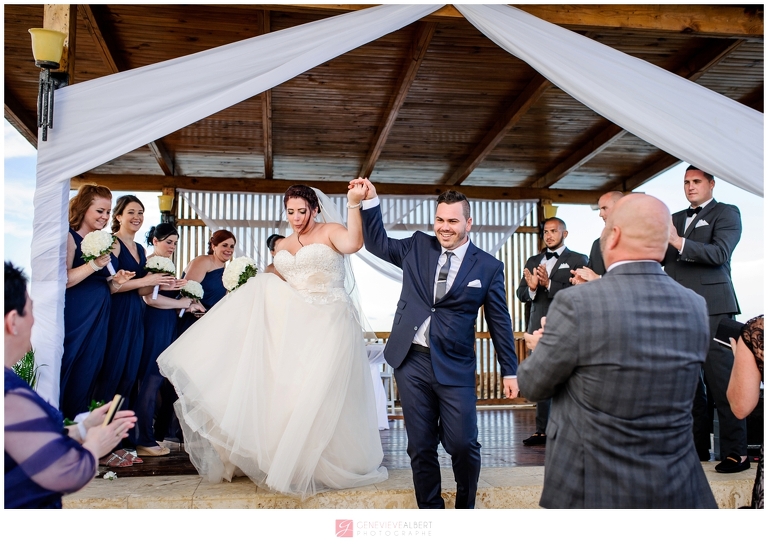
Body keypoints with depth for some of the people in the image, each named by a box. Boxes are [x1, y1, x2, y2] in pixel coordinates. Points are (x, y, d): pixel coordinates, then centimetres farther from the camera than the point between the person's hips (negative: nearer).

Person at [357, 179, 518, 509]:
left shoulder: (488, 267, 1)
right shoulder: (417, 247, 7)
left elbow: (499, 321, 5)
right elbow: (377, 244, 18)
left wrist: (509, 371, 5)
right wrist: (371, 202, 6)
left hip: (455, 367, -2)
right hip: (411, 361, 2)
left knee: (462, 445, -2)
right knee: (421, 447, 8)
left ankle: (465, 507, 25)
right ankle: (430, 509, 24)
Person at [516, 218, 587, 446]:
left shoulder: (577, 260, 0)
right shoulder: (533, 261, 15)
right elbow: (521, 294, 8)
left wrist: (549, 284, -21)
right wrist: (531, 287, -13)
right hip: (538, 329, 5)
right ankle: (542, 431, 17)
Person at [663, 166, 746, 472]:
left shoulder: (726, 214, 4)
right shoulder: (675, 219, 22)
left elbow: (720, 253, -13)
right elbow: (661, 256, 18)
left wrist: (679, 242, -24)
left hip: (712, 309, -6)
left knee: (721, 383, -8)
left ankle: (735, 452, -2)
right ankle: (697, 447, 15)